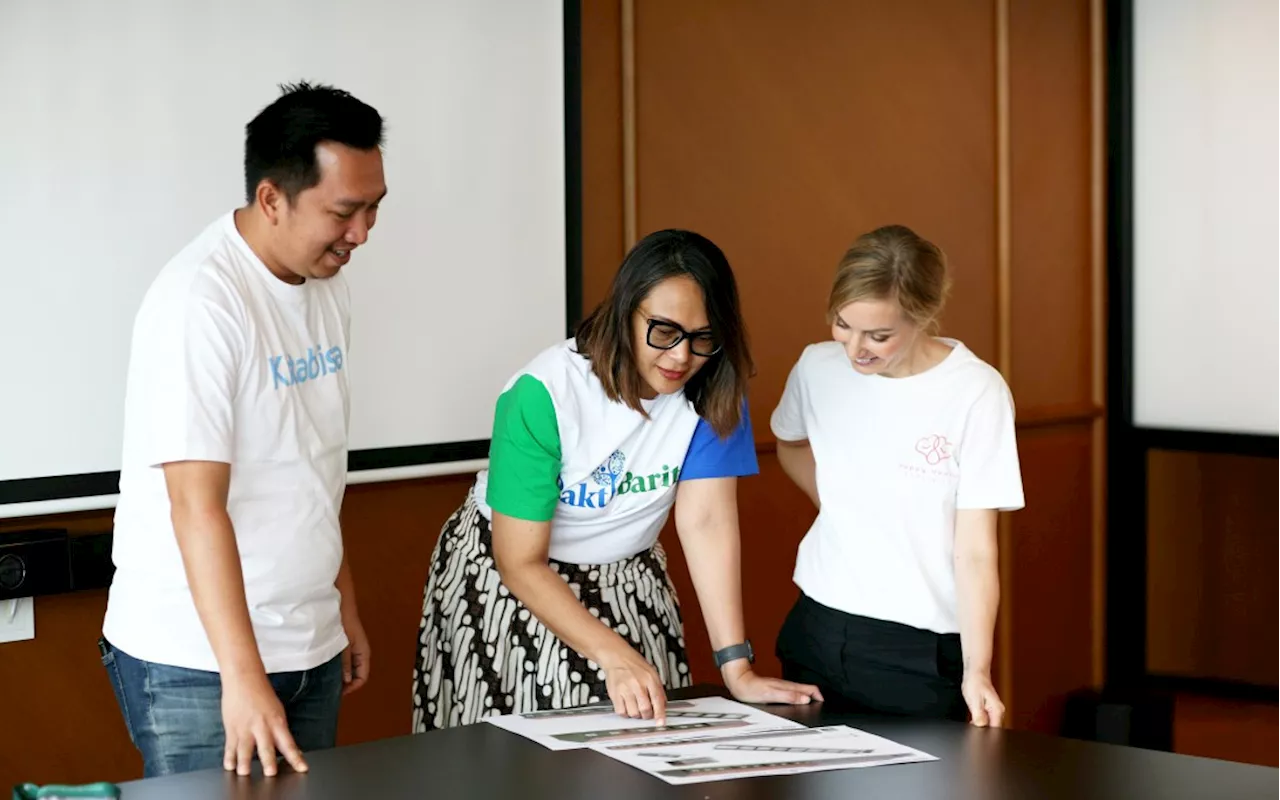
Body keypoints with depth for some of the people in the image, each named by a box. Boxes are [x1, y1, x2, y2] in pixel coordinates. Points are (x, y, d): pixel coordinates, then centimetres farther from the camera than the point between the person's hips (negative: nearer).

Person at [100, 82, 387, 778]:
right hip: (197, 662, -7)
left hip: (311, 650, 7)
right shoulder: (200, 300, -18)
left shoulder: (327, 285, 7)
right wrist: (243, 675, -27)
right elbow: (197, 503, -23)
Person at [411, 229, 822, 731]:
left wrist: (737, 669, -27)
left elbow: (707, 521, -20)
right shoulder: (543, 394, -28)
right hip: (509, 586, -4)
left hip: (627, 585, 4)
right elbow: (520, 563, -25)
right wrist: (614, 654, -35)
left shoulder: (713, 389, -16)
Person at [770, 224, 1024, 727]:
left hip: (918, 647, -4)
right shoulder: (817, 368, -1)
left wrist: (976, 670, -22)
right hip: (816, 630, 4)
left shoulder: (976, 392, -15)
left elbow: (975, 551, -15)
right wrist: (835, 506, 7)